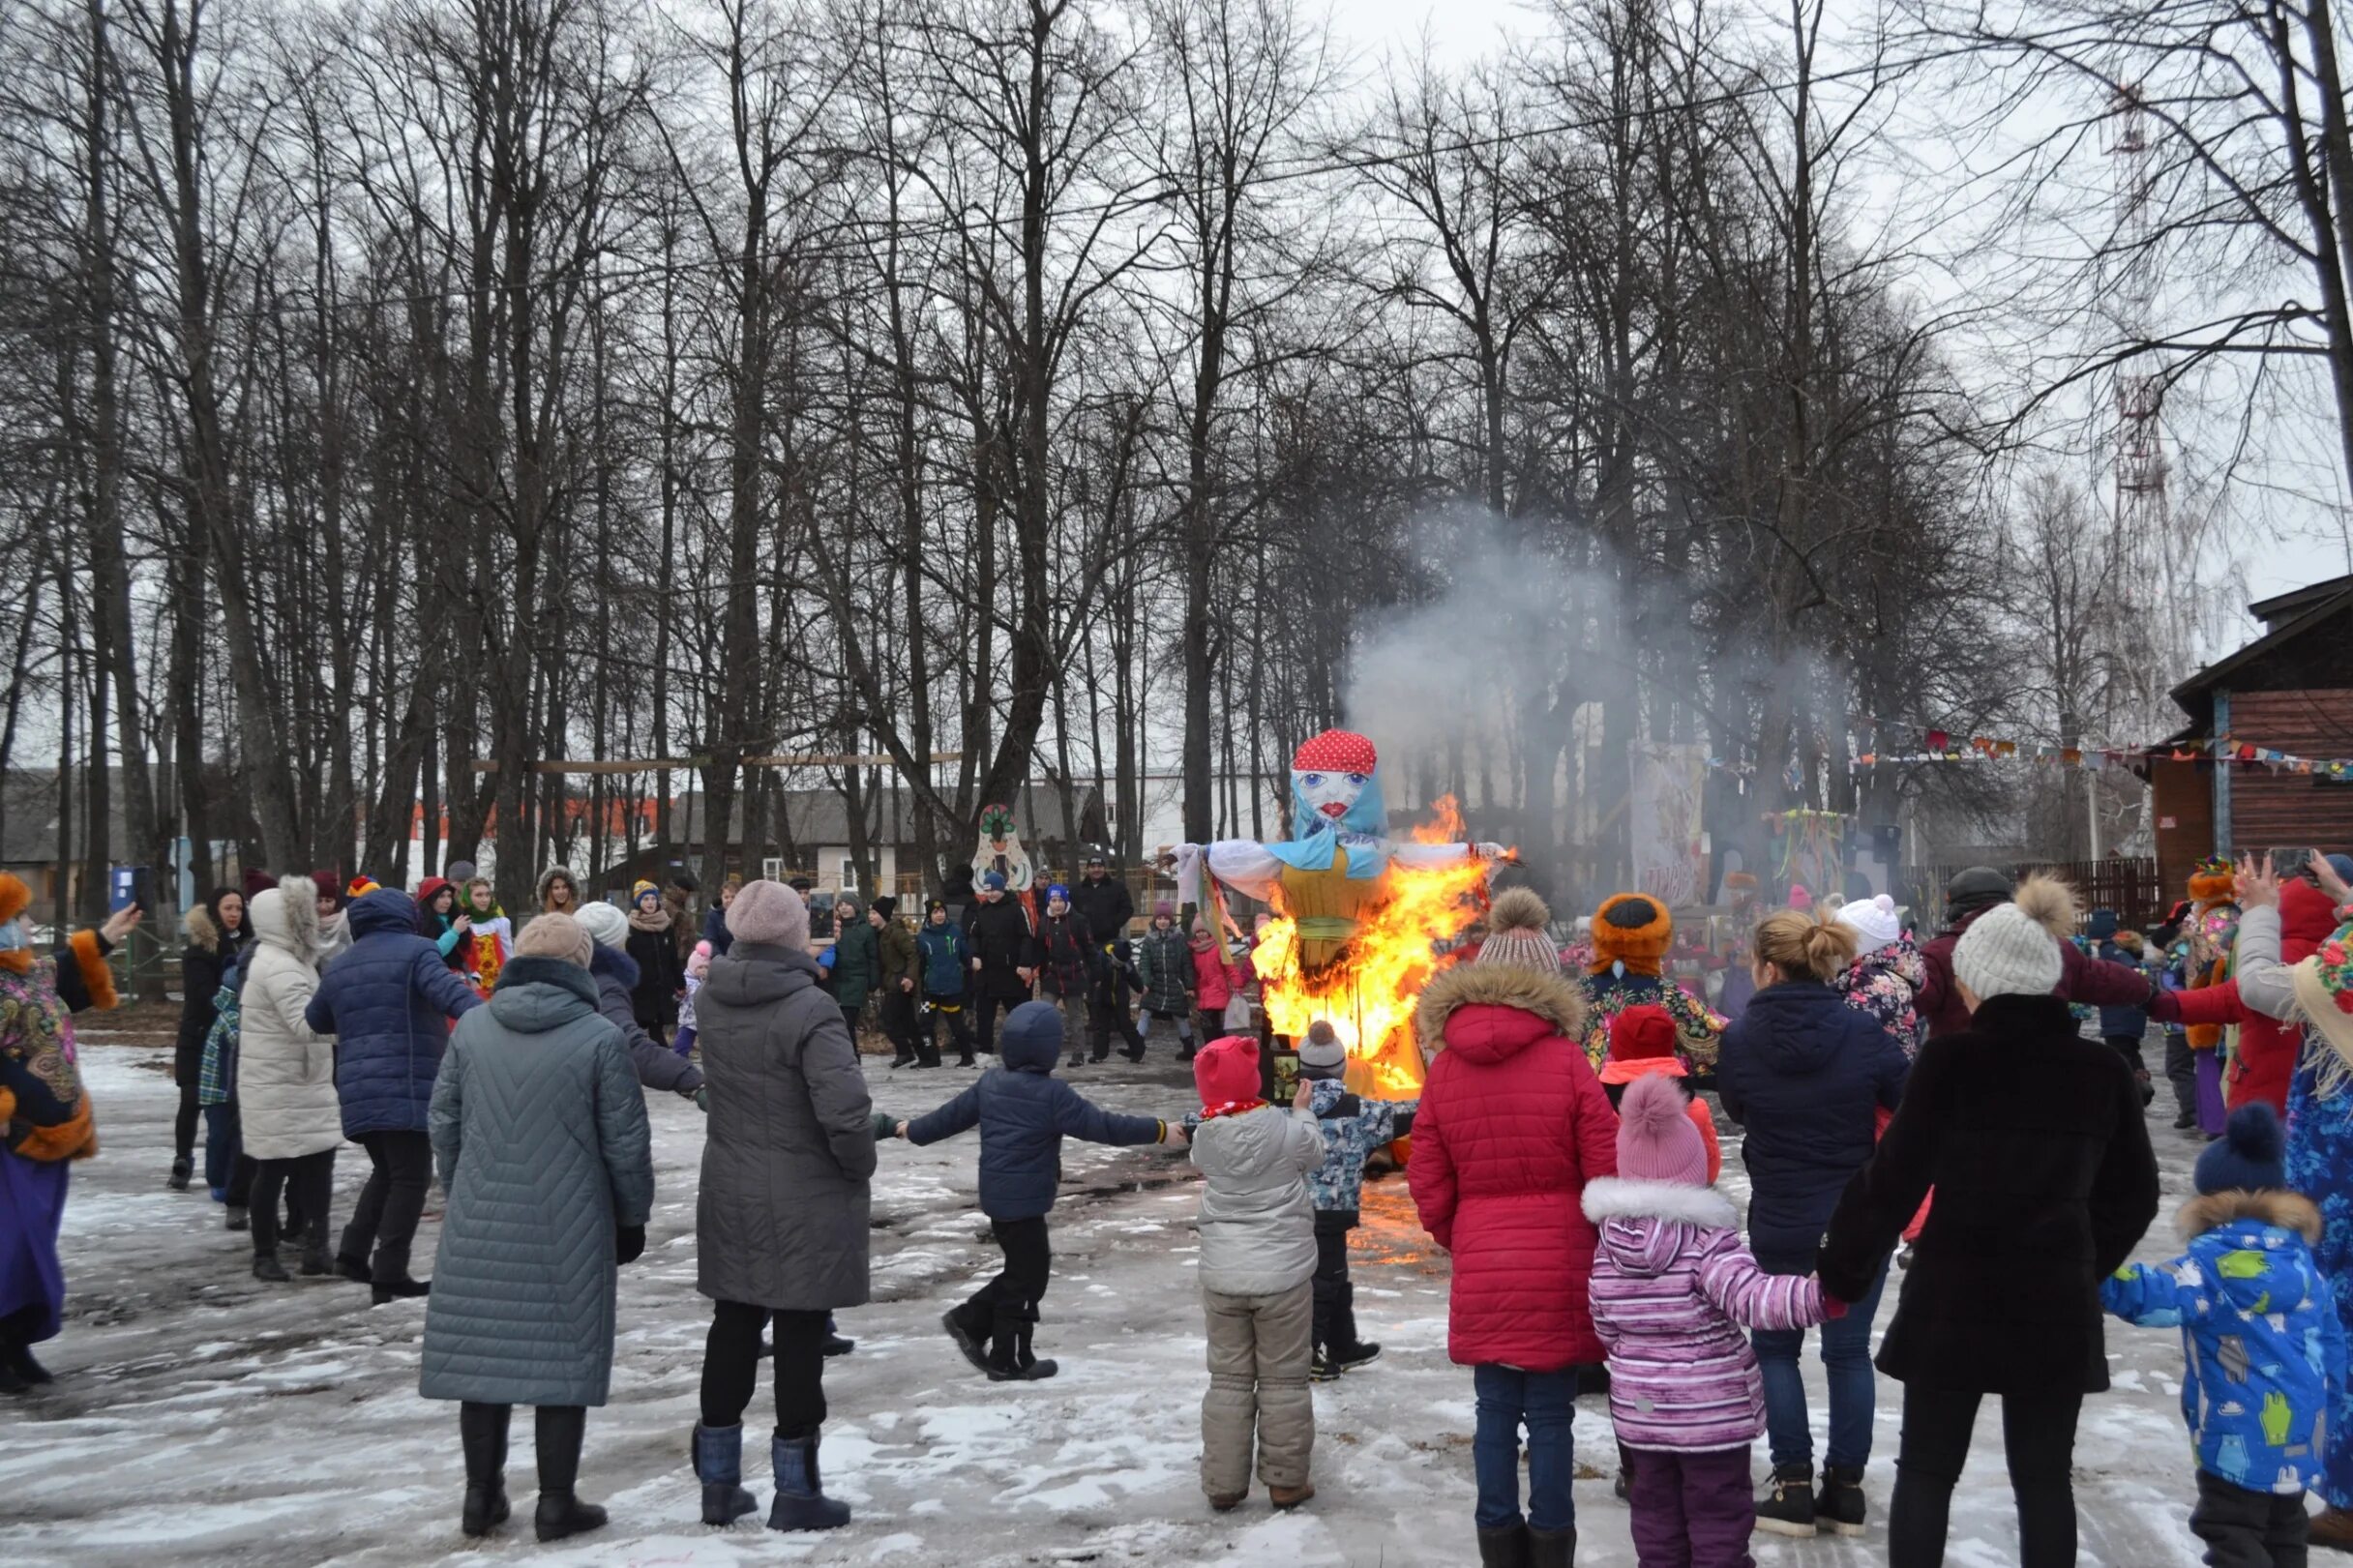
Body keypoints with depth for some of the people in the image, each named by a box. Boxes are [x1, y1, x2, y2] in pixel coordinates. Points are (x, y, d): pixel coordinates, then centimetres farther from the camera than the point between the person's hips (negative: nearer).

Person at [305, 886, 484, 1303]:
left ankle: (352, 1253, 17)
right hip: (406, 1088, -7)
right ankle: (388, 1274, -5)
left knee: (387, 1172, 22)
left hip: (359, 1091, 7)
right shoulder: (415, 950, -2)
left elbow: (314, 1021, 31)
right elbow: (448, 990, -21)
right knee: (410, 1178, -2)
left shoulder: (339, 967, 19)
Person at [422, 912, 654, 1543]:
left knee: (484, 1349, 11)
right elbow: (626, 1142, -7)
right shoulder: (599, 1036, -10)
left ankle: (481, 1494, 20)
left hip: (480, 1224, 4)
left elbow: (444, 1122, 8)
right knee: (563, 1355, 5)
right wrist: (633, 1215, 7)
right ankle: (556, 1502, 11)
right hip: (568, 1229, -3)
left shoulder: (471, 1027, 1)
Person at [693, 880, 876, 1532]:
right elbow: (844, 1109, -26)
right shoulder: (809, 1008, -22)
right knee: (799, 1334, 5)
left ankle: (719, 1482, 25)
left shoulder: (710, 1000, -3)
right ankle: (795, 1491, 14)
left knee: (733, 1326, 15)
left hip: (731, 1193, 6)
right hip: (806, 1199, -5)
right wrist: (859, 1166, -9)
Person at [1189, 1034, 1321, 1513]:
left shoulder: (1204, 1139, -7)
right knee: (1283, 1380, 10)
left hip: (1222, 1277, 3)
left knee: (1228, 1379, 13)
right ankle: (1285, 1483, 17)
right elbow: (1315, 1153, 5)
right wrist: (1302, 1111, 23)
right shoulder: (1283, 1129, -14)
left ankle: (1222, 1484, 18)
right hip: (1283, 1276, -2)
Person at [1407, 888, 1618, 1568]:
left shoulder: (1445, 1065, -1)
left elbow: (1428, 1182, 1)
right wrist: (1603, 1247, 9)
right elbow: (1607, 1172, -8)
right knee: (1550, 1413, 5)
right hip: (1558, 1264, -2)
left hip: (1480, 1265, 3)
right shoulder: (1566, 1061, -9)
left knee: (1496, 1409, 11)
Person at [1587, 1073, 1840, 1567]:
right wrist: (1818, 1295, -45)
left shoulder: (1609, 1247, -3)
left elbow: (1606, 1327, 7)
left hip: (1638, 1408, 4)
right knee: (1717, 1508, 8)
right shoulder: (1709, 1243, -19)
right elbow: (1753, 1296, -34)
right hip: (1714, 1410, -4)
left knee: (1654, 1504, 16)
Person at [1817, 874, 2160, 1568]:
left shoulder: (1950, 1059, -12)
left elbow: (1894, 1180, -11)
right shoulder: (2104, 1070, 0)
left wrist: (1842, 1275, 0)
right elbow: (2133, 1194, 9)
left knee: (1925, 1472, 10)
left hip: (1952, 1300, -3)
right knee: (2045, 1478, 13)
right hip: (2057, 1306, 3)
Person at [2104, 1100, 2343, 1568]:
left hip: (2241, 1434, -8)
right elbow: (2332, 1340, 13)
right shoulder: (2301, 1259, 6)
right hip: (2301, 1432, 8)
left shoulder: (2216, 1260, -16)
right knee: (2283, 1530, 22)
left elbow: (2158, 1296, -31)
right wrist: (2321, 1392, 25)